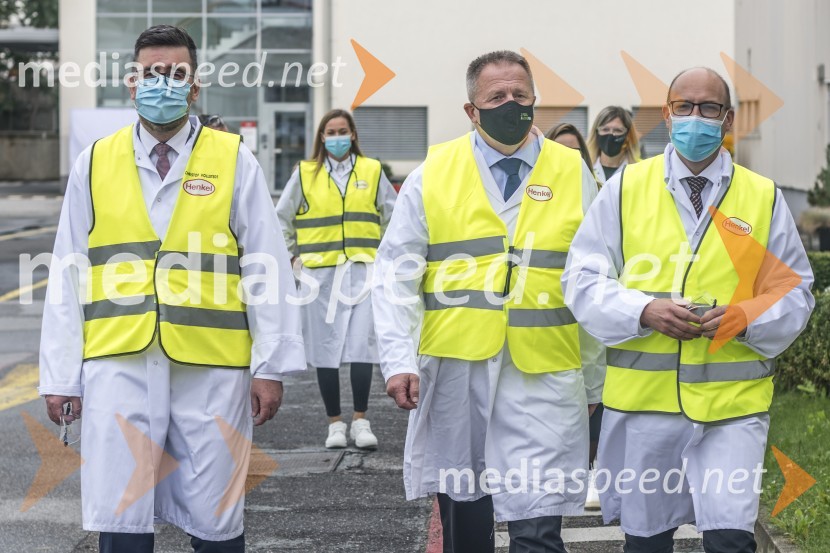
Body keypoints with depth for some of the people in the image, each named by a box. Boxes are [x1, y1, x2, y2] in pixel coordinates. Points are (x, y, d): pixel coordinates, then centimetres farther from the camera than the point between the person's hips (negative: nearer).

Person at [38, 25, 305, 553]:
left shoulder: (233, 161, 3)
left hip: (211, 369, -1)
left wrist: (271, 366, -3)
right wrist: (60, 376, 5)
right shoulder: (95, 164, 8)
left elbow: (269, 270, 2)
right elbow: (68, 278, 9)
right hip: (119, 366, 1)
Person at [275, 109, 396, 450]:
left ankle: (360, 421, -3)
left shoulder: (372, 171, 7)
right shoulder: (305, 174, 6)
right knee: (326, 348, 2)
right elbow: (282, 218, 15)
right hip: (320, 273, 0)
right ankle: (334, 423, 10)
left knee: (362, 346, -9)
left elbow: (395, 216, 17)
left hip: (362, 270, 0)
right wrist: (296, 254, 12)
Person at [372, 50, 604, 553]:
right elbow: (396, 275, 4)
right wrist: (399, 361, -8)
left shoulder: (573, 173, 6)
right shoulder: (434, 173, 5)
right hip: (453, 369, 1)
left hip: (543, 379, -1)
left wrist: (596, 384, 10)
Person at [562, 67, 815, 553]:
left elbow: (795, 294, 8)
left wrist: (746, 320, -13)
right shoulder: (626, 189, 5)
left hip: (733, 403, -1)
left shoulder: (764, 198, 6)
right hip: (642, 399, 1)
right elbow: (582, 280, 2)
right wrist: (644, 311, -15)